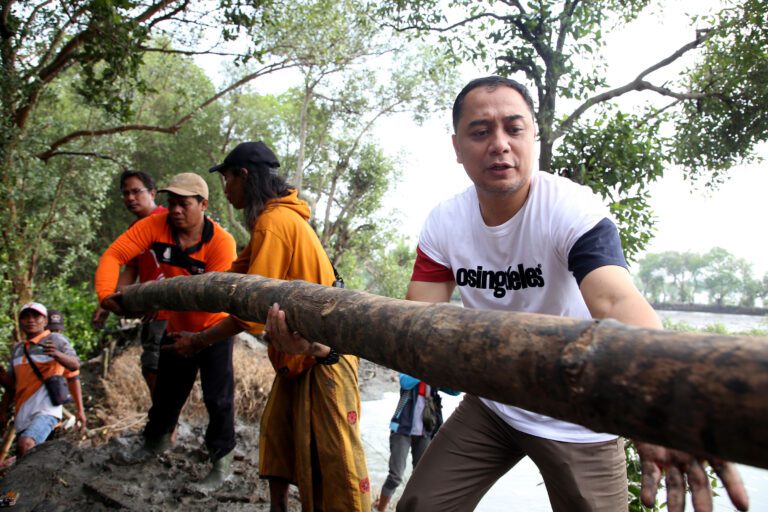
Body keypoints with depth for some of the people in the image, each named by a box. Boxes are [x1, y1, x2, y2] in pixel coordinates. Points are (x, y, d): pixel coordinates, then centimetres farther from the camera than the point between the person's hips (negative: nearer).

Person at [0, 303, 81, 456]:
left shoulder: (55, 339, -3)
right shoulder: (17, 349, 15)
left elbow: (75, 365, -17)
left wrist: (56, 354, -35)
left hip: (46, 411, -7)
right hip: (22, 414, 7)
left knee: (25, 444, -28)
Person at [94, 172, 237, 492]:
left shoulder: (221, 242, -26)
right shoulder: (156, 226, -15)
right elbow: (114, 255, -18)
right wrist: (106, 293, -33)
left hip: (213, 327, -5)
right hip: (177, 326, 5)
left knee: (217, 396, 0)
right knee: (167, 389, 23)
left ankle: (222, 461, 17)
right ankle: (157, 440, 47)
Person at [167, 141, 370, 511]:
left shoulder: (273, 222, -19)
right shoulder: (277, 218, 13)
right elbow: (233, 277, 13)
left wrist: (200, 341, -9)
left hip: (321, 355, -10)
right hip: (297, 354, 10)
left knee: (332, 456, -3)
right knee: (277, 437, 17)